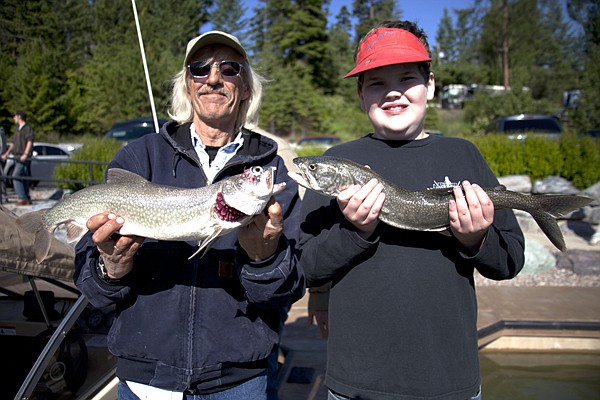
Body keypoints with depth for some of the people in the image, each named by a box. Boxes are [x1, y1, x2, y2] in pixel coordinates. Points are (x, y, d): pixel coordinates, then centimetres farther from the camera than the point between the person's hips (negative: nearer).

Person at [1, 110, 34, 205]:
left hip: (24, 158, -8)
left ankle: (22, 198, -15)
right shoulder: (18, 129, 20)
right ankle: (27, 199, 14)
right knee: (22, 178, 9)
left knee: (16, 176, -16)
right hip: (16, 157, 8)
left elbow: (30, 141, -18)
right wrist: (7, 153, 16)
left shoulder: (28, 128, -6)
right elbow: (13, 143, 24)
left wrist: (25, 154, -27)